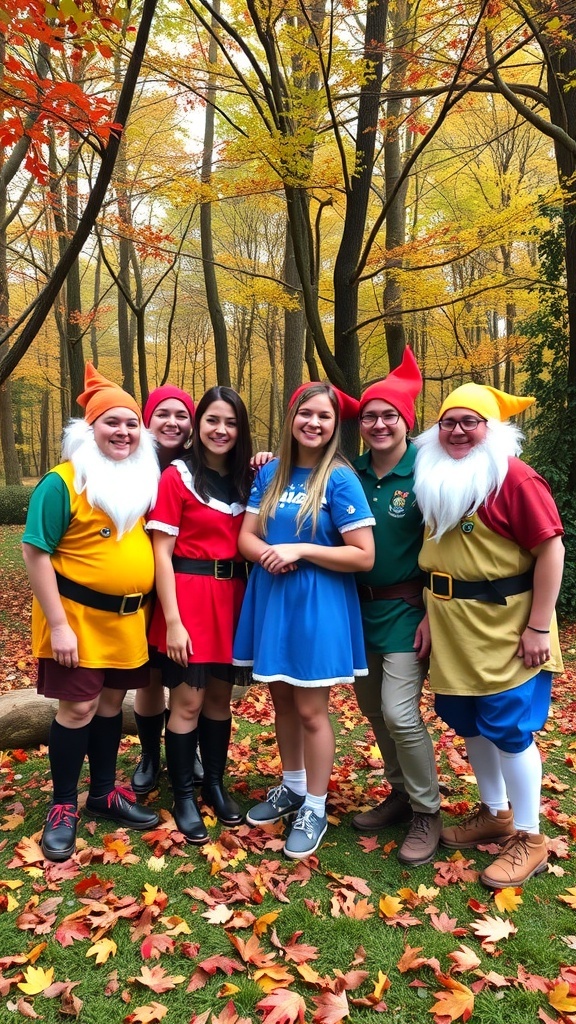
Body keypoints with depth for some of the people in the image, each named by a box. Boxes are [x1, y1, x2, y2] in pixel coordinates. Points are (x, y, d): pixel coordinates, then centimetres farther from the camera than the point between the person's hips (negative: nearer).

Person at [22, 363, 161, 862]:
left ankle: (105, 792, 31)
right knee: (78, 707, 1)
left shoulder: (141, 480, 4)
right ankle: (63, 806, 20)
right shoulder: (62, 483, -15)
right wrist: (58, 624, -18)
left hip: (128, 614, 6)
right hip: (79, 613, -5)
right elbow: (35, 553, -16)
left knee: (112, 700, 15)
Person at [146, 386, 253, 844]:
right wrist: (172, 620, -15)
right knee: (188, 701, 2)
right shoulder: (177, 476, -7)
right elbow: (162, 553, -10)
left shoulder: (245, 478, 10)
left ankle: (215, 784, 32)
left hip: (231, 595, 5)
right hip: (188, 595, -5)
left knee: (221, 696, 14)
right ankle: (184, 796, 20)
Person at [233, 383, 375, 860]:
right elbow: (246, 537, 5)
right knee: (283, 700, 17)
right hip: (272, 600, 5)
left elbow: (364, 555, -16)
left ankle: (315, 808, 21)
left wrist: (300, 550, -19)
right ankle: (292, 787, 37)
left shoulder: (340, 478, -11)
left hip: (318, 606, -5)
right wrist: (270, 553, -17)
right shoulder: (271, 473, 5)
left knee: (310, 708, 3)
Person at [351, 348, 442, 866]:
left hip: (405, 607, -6)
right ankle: (401, 792, 35)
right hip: (359, 604, 6)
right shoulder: (351, 473, 2)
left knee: (399, 712, -10)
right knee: (372, 707, 14)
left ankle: (427, 813, 12)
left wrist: (431, 616, -14)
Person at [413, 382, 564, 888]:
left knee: (509, 729, 2)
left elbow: (550, 548, -16)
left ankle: (529, 838, 20)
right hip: (454, 631, 7)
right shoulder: (436, 479, 8)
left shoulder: (513, 477, -14)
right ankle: (495, 813, 38)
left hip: (505, 629, -7)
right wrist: (430, 613, 8)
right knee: (469, 723, 17)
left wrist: (538, 627, -17)